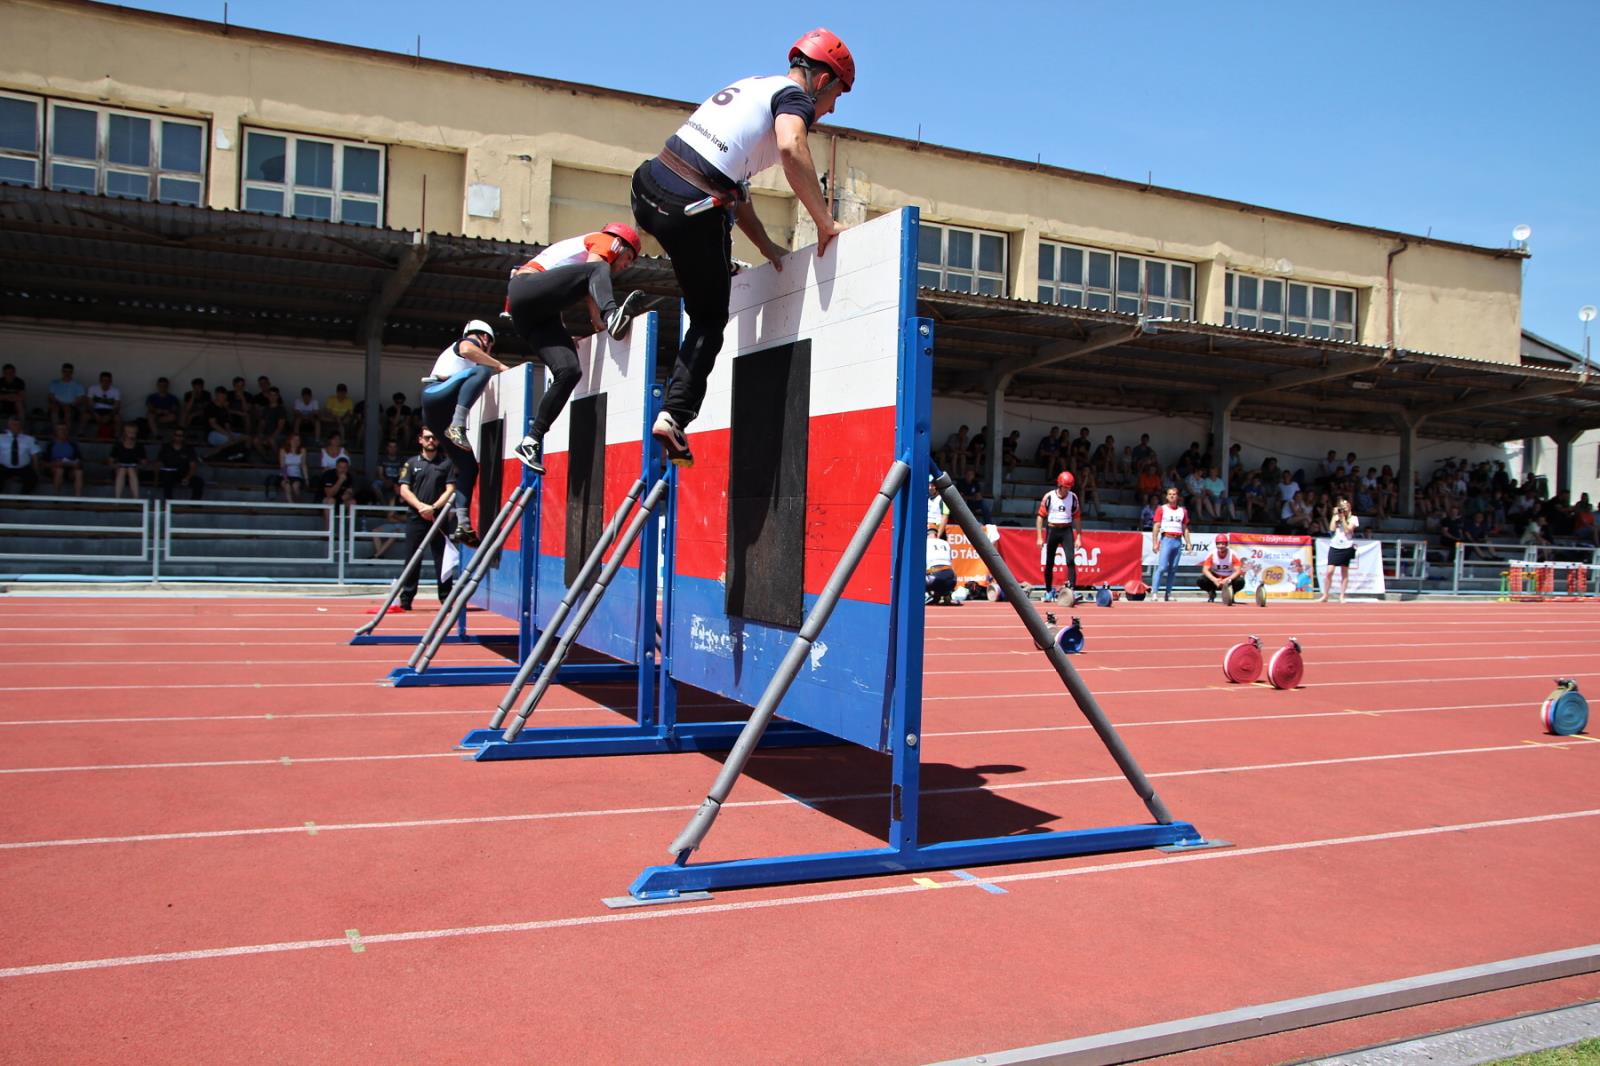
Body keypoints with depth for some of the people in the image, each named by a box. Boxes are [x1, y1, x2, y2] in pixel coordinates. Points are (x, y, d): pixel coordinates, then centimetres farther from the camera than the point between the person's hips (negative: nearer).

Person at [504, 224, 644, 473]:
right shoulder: (604, 241, 9)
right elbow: (593, 273, -9)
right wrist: (600, 320, -12)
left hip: (538, 312, 8)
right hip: (526, 287, -8)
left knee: (569, 371, -10)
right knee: (596, 271, -23)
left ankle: (531, 442, -12)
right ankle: (613, 316, -54)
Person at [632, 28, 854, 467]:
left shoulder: (753, 84, 27)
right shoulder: (795, 96, 3)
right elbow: (791, 148, -22)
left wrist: (766, 246, 22)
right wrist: (825, 223, -16)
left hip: (648, 188, 7)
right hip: (692, 211, -7)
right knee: (711, 320, 8)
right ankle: (675, 415, 1)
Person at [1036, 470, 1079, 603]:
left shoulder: (1073, 497, 1)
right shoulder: (1049, 496, -5)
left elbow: (1076, 517, 8)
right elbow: (1040, 516, -2)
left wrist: (1078, 537, 5)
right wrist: (1039, 537, -6)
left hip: (1067, 530, 1)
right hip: (1052, 530, -1)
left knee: (1071, 560, -15)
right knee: (1049, 563, 6)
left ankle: (1071, 590, -17)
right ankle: (1048, 591, 21)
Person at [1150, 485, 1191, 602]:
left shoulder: (1183, 511, 16)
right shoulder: (1161, 509, 5)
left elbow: (1185, 528, 18)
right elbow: (1156, 527, 1)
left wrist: (1188, 543, 9)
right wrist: (1154, 543, -8)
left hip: (1178, 541, 4)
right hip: (1166, 539, -4)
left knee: (1173, 569, 2)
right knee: (1162, 567, -13)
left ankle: (1168, 594, 6)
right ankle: (1154, 592, -15)